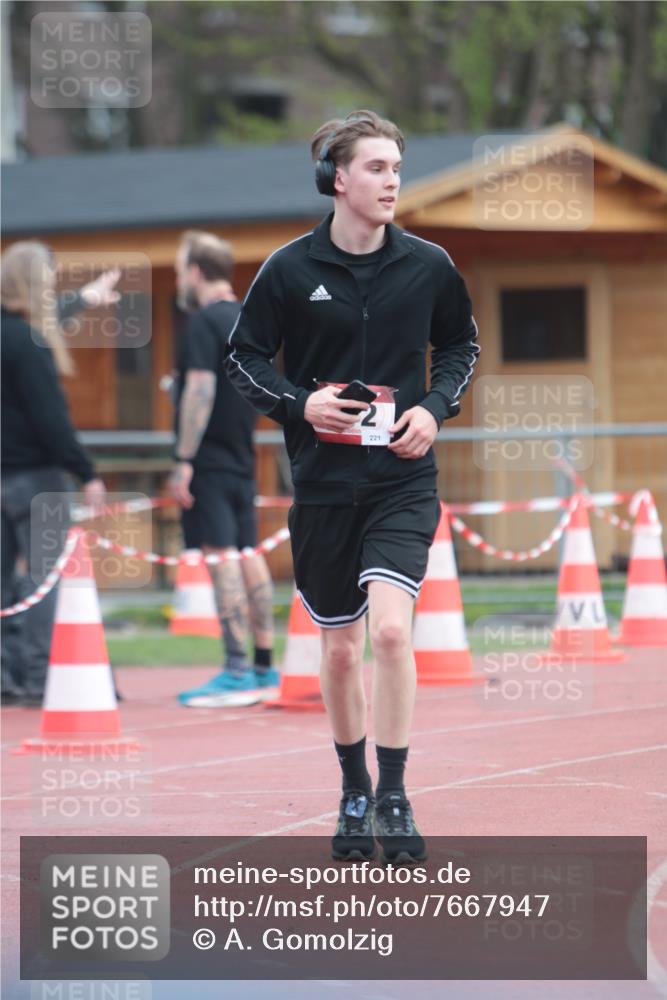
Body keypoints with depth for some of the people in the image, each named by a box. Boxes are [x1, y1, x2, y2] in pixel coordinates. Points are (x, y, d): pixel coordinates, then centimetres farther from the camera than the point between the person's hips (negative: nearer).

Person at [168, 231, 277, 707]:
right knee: (247, 554, 12)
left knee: (222, 555, -11)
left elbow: (201, 391, -19)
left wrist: (184, 460, -19)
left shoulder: (205, 321, -12)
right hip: (242, 458, 9)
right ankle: (264, 666, 15)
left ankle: (236, 671, -15)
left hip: (209, 460, -9)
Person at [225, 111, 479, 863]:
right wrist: (299, 403, -13)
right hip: (323, 482, 1)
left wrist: (435, 407, -3)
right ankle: (354, 793, 27)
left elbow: (460, 344, 14)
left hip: (403, 481, 0)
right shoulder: (290, 270, -4)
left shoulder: (427, 265, -1)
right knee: (340, 646, 8)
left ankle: (393, 796, -7)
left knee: (391, 628, -18)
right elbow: (243, 357, 4)